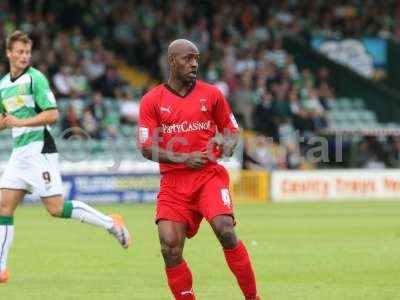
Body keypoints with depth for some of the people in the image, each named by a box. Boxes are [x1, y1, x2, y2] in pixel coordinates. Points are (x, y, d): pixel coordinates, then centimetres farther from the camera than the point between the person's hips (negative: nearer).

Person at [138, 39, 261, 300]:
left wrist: (226, 146, -7)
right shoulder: (152, 100, 4)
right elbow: (147, 148, 1)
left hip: (209, 175, -1)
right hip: (173, 182, 1)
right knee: (170, 246, -13)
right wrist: (183, 158, -12)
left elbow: (232, 131, 17)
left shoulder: (211, 94, 7)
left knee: (225, 231, -21)